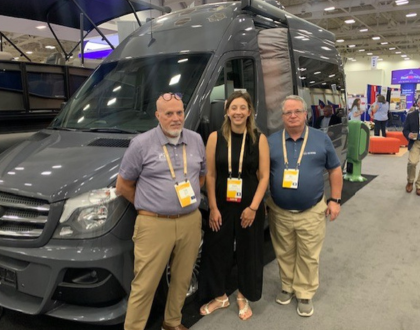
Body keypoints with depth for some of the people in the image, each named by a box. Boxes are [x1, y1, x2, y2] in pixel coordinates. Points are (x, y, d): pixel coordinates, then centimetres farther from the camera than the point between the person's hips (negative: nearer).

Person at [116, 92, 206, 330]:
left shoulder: (196, 140, 6)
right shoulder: (141, 144, -7)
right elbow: (123, 186, 1)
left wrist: (190, 199, 11)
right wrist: (148, 205, 3)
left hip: (190, 222, 5)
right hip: (155, 225, -4)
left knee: (182, 279, 16)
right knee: (145, 285, 2)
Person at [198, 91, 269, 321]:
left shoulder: (259, 139, -3)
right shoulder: (215, 137, -2)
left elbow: (264, 176, -5)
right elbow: (210, 175, -3)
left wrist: (253, 207, -12)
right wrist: (213, 207, -7)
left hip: (249, 206, 0)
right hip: (222, 205, 1)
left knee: (248, 252, 12)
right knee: (217, 250, 9)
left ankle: (243, 297, 34)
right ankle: (219, 296, 32)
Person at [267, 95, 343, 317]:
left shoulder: (321, 139, 0)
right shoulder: (271, 141, 0)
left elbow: (335, 170, 5)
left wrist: (335, 200, -1)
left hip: (311, 212, -1)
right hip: (279, 212, 1)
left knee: (309, 257, 9)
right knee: (284, 255, 15)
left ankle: (305, 294, 25)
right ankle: (287, 287, 35)